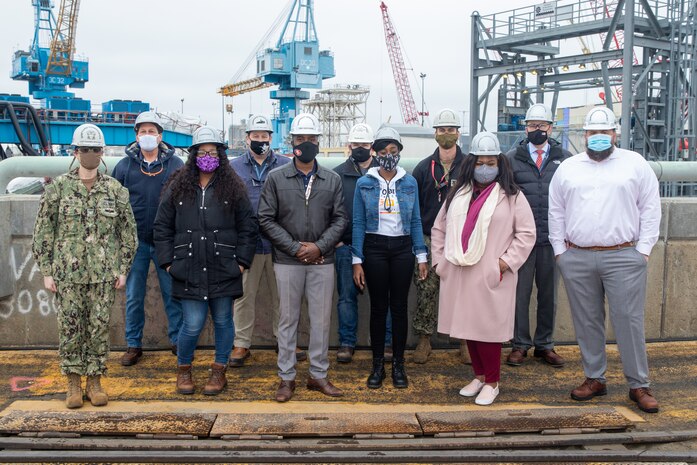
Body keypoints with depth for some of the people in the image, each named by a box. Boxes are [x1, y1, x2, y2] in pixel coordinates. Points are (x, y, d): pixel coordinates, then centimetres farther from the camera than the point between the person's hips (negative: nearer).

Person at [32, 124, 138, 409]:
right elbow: (43, 232, 3)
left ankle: (95, 383, 19)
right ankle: (73, 385, 19)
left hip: (104, 273, 1)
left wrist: (123, 269, 3)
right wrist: (46, 271, -1)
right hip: (68, 273, 0)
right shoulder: (58, 188, 1)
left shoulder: (115, 190, 4)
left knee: (99, 328, 5)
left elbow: (128, 232, 8)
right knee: (70, 328, 5)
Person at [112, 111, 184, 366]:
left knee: (173, 294, 7)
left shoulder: (175, 164, 1)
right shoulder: (125, 165, 3)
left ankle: (178, 341, 21)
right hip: (135, 241, 1)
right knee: (133, 297, 9)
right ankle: (133, 345, 21)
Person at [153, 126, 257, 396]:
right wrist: (168, 262, 1)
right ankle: (183, 369, 23)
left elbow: (248, 228, 5)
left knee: (223, 321, 10)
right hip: (189, 272, 0)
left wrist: (241, 261, -1)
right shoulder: (178, 188, 5)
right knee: (193, 324, -2)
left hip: (223, 271, 1)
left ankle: (220, 371, 27)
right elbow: (162, 227, 8)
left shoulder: (233, 188, 4)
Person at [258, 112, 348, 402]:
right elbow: (266, 219, -3)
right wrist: (294, 247, -11)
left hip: (322, 261, 2)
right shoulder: (276, 178, 0)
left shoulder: (333, 180, 5)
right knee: (288, 319, 7)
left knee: (321, 319, 8)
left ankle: (318, 375, 21)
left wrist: (319, 247, -11)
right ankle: (286, 377, 17)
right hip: (287, 261, -1)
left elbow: (340, 219, 3)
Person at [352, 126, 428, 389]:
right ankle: (378, 365, 16)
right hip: (374, 248, -1)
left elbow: (415, 221, 8)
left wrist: (421, 256, 2)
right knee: (378, 307, 4)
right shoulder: (364, 183, 1)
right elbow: (358, 223, 0)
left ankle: (398, 364, 17)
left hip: (402, 248, 1)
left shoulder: (409, 183, 6)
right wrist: (357, 261, -5)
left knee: (399, 306, 5)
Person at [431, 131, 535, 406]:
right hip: (459, 275, 5)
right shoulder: (458, 195, 14)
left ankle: (492, 383, 13)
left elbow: (526, 233, -2)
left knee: (488, 328, -3)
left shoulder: (512, 196, 0)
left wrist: (505, 262, -9)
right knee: (468, 326, 11)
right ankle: (478, 376, 27)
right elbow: (439, 229, 19)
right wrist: (440, 260, 10)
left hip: (491, 277, -5)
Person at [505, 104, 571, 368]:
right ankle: (520, 344, 17)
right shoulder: (511, 159, 4)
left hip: (553, 239, 1)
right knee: (520, 293, 4)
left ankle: (544, 345, 23)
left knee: (549, 295, 10)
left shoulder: (565, 159, 7)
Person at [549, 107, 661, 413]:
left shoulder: (635, 164, 4)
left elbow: (650, 208, 3)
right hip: (576, 259, 2)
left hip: (624, 257, -2)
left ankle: (639, 385, 10)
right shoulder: (568, 168, 10)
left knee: (629, 321, -1)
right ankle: (594, 379, 21)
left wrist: (643, 249, -3)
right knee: (587, 322, 9)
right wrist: (559, 249, 6)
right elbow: (556, 212, 12)